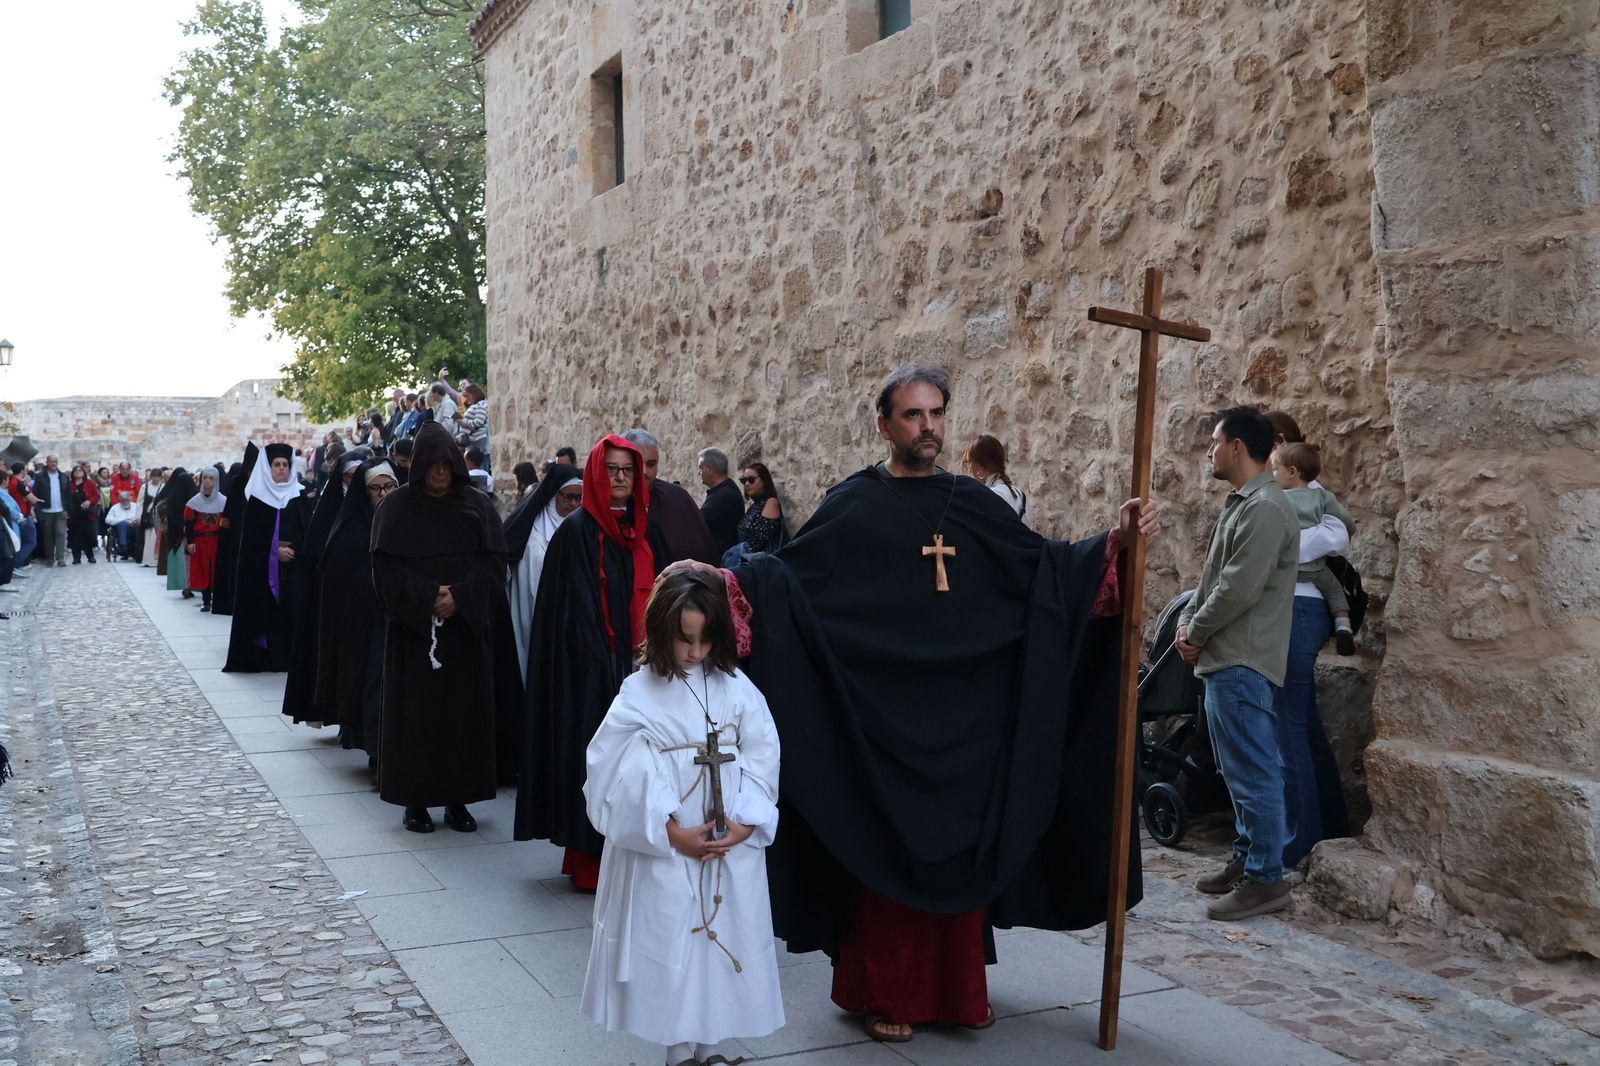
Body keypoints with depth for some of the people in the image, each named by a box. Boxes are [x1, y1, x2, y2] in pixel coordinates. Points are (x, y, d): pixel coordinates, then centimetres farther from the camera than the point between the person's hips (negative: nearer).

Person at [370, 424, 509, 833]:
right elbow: (387, 569, -5)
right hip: (413, 629, -1)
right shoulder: (397, 507, 1)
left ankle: (458, 799, 11)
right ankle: (415, 800, 8)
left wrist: (459, 597, -15)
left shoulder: (478, 506, 4)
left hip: (467, 627, 2)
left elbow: (493, 563, 0)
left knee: (465, 710, 3)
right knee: (416, 712, 0)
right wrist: (426, 598, -17)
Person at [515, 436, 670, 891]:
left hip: (638, 663, 5)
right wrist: (600, 662, -16)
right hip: (592, 667, -5)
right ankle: (589, 860, 7)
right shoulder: (577, 531, -6)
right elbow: (573, 608, -10)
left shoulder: (646, 530, 10)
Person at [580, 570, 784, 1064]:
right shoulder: (640, 695, -8)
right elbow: (629, 779, -12)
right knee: (673, 947, 3)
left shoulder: (736, 688, 2)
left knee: (726, 945, 8)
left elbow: (762, 759, 1)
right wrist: (675, 834, -15)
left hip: (734, 849, 3)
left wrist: (746, 822, -11)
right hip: (667, 853, -3)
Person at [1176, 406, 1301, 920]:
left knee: (1254, 772, -5)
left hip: (1243, 664, -11)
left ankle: (1265, 878, 1)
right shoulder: (1241, 504, 16)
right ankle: (1245, 859, 26)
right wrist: (1187, 621, 5)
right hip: (1225, 660, 11)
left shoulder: (1266, 509, -17)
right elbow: (1212, 577, 20)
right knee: (1240, 771, 17)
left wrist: (1196, 632, -9)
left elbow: (1239, 589, -21)